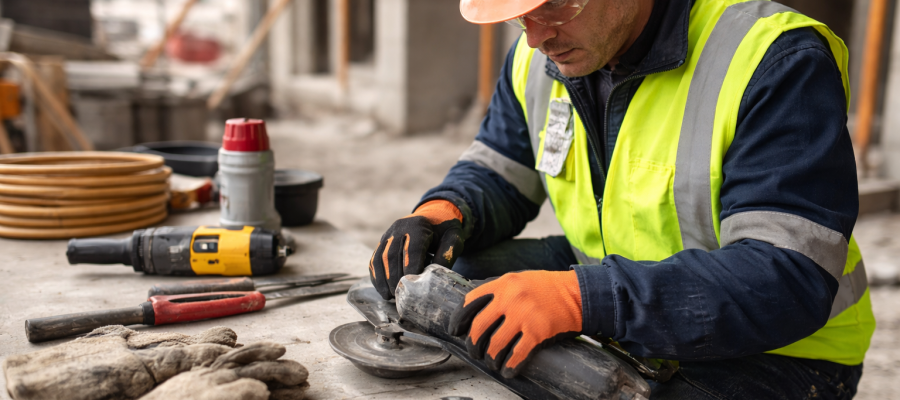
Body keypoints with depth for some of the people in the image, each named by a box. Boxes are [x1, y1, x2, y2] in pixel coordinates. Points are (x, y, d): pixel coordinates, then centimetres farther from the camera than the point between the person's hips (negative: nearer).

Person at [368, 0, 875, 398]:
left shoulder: (776, 61, -24)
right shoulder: (539, 54, -3)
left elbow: (791, 282, -30)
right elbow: (498, 173, 10)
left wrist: (585, 297, -41)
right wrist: (445, 209, -15)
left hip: (776, 353, -5)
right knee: (441, 274, -7)